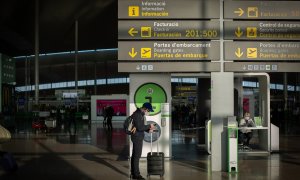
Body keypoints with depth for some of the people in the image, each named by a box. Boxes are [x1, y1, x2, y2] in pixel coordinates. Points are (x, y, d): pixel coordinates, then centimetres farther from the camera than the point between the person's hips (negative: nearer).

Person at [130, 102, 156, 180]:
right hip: (137, 137, -11)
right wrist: (149, 126, -13)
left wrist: (148, 129, 4)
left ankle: (133, 173, 24)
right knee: (137, 156, -5)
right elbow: (139, 127, -23)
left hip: (138, 137, 11)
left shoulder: (141, 114, 13)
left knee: (134, 155, 15)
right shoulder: (137, 114, -19)